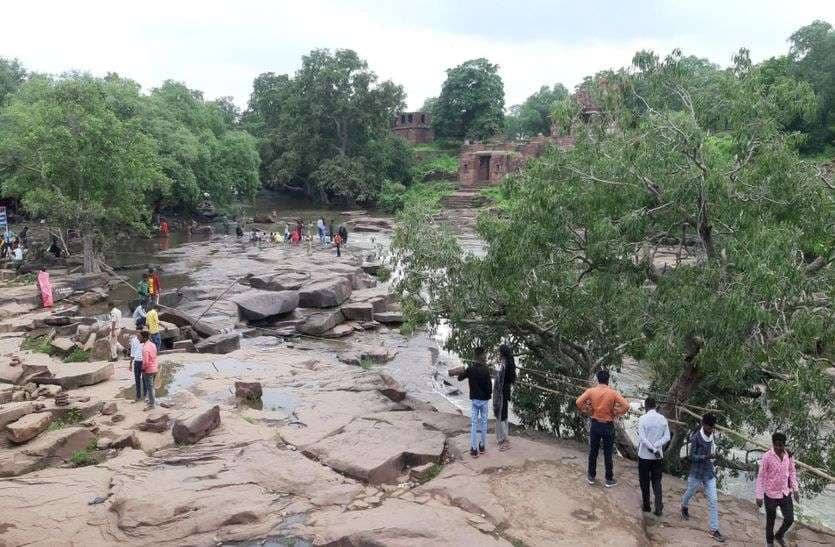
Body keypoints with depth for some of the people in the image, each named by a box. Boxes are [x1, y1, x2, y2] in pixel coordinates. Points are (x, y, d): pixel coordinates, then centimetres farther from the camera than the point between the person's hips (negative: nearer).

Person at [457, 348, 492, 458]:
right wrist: (489, 395, 8)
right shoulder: (485, 370, -13)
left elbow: (459, 378, 3)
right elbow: (489, 385, -11)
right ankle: (482, 446, 19)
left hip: (474, 399, 1)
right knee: (483, 422, 13)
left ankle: (474, 449, 0)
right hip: (484, 400, -1)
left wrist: (465, 372, 20)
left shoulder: (470, 369, -8)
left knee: (474, 424, 4)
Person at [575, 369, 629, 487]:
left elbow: (579, 402, -16)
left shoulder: (591, 391, -8)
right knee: (608, 454, 9)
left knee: (593, 452, 14)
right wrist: (617, 415, -6)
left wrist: (586, 411, -1)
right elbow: (626, 406, -19)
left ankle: (591, 477, 24)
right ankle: (609, 480, 17)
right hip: (608, 426, -1)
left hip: (595, 425, 1)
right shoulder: (613, 393, -12)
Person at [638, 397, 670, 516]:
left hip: (644, 456, -3)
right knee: (657, 481, 12)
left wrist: (653, 450, -14)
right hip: (658, 456, 3)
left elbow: (642, 438, -19)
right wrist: (655, 447, -11)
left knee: (644, 482, 11)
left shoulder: (642, 419, -13)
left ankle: (646, 506, 21)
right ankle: (658, 508, 5)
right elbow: (667, 437, -4)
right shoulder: (663, 419, -1)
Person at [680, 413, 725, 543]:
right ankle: (684, 507, 53)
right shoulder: (696, 437, -19)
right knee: (690, 492, 21)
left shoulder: (711, 435, -1)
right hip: (697, 472, -4)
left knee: (713, 501, -2)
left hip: (709, 473, 5)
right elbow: (691, 456, -17)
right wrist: (706, 457, -29)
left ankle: (714, 529, 2)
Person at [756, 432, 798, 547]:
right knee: (770, 520, 11)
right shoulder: (767, 457, -19)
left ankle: (779, 536, 37)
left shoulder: (789, 455, -6)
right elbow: (761, 477, -14)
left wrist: (795, 489, 4)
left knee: (790, 519, 8)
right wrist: (759, 496, -13)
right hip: (771, 494, -4)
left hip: (785, 493, 4)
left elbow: (792, 472, 9)